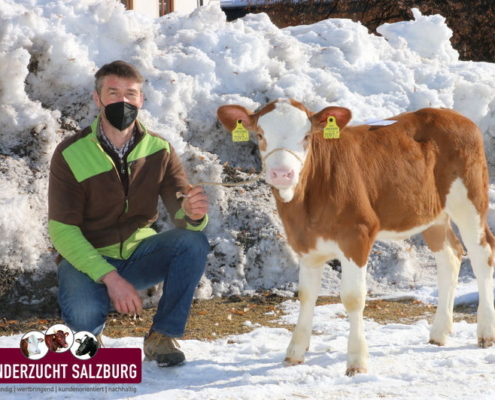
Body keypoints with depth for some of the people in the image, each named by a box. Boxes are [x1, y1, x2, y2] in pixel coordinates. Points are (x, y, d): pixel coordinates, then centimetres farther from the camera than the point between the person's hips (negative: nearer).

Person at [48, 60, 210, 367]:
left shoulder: (159, 151, -5)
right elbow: (62, 230, -16)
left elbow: (182, 213, -10)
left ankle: (163, 336, -10)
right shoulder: (70, 155, -13)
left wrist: (193, 213, -38)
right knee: (84, 315, -35)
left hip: (139, 254, 3)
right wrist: (109, 277, -29)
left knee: (194, 243, -25)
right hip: (87, 258, -3)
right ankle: (90, 331, 5)